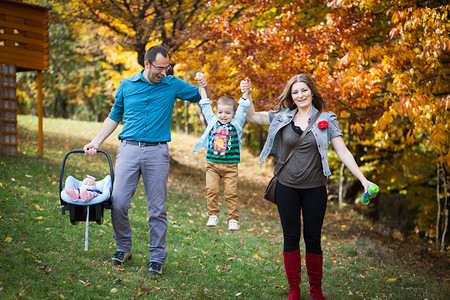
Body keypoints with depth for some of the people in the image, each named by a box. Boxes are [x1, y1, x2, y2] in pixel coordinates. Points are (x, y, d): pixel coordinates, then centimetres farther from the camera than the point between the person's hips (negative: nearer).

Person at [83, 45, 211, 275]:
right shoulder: (126, 86, 9)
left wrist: (205, 86, -8)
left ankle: (157, 258, 12)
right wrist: (95, 143, 11)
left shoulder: (172, 85, 7)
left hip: (157, 153, -1)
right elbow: (114, 117, 18)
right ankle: (123, 248, 16)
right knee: (118, 203, -6)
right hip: (129, 150, 1)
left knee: (157, 209, 1)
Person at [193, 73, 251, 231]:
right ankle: (213, 215, 5)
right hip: (212, 164, 2)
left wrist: (245, 92, -17)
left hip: (230, 165, -2)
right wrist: (202, 86, 7)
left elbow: (243, 108, -3)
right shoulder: (212, 121, 9)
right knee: (211, 189, -9)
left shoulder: (236, 123, 5)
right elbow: (205, 104, 11)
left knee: (231, 193, -4)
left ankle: (233, 219, 6)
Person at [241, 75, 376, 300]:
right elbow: (252, 117, 7)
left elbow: (343, 152, -5)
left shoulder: (326, 120, -1)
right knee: (291, 237, 8)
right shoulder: (282, 117, 3)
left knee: (313, 239, 6)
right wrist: (246, 94, -8)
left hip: (314, 189, -1)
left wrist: (363, 180, -12)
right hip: (287, 188, 1)